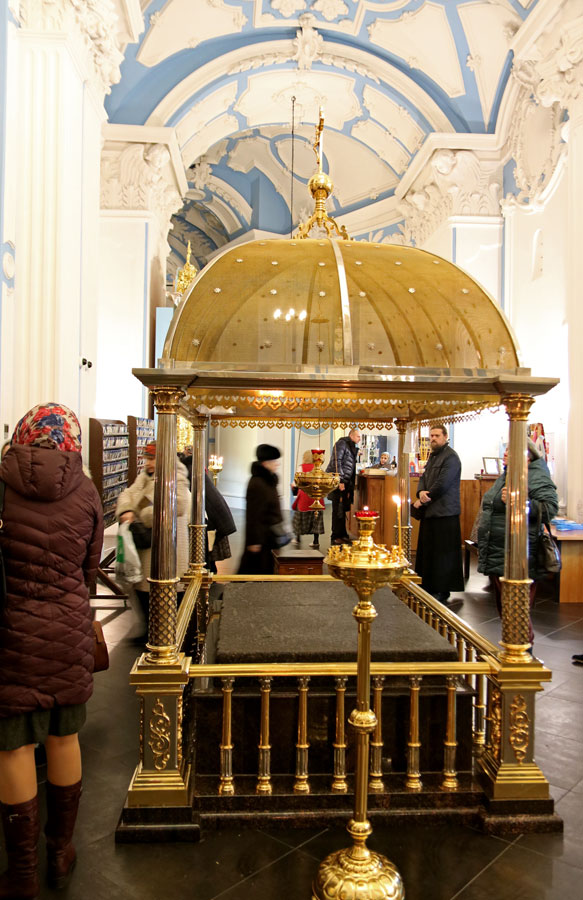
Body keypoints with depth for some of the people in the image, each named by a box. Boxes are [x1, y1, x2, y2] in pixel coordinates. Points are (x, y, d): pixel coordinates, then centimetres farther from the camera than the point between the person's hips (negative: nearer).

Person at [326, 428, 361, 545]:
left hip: (345, 482, 8)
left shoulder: (352, 447, 20)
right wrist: (340, 481, -21)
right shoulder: (341, 443, -8)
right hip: (337, 481, -8)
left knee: (343, 509, 11)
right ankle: (335, 537, -1)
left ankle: (342, 535, 17)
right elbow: (336, 462, -16)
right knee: (338, 510, -7)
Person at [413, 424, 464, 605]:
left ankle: (442, 592, 4)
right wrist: (421, 492, -8)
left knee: (443, 554, -3)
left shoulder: (451, 457, -12)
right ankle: (428, 587, 23)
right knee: (427, 551, 13)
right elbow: (424, 478, 14)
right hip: (430, 511, 9)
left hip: (444, 513, -9)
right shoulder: (433, 456, 18)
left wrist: (423, 500, -11)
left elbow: (442, 484, -19)